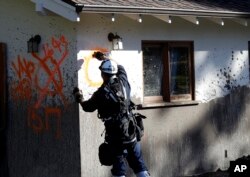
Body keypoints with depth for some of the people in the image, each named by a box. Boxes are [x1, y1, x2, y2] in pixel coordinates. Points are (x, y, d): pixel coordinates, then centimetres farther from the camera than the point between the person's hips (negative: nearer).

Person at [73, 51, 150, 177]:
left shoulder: (101, 93, -13)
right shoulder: (124, 83, 0)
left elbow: (88, 107, 3)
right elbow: (120, 68, 22)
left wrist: (80, 99, 23)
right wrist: (105, 59, 32)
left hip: (115, 134, -4)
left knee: (119, 166, 5)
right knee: (138, 162, 12)